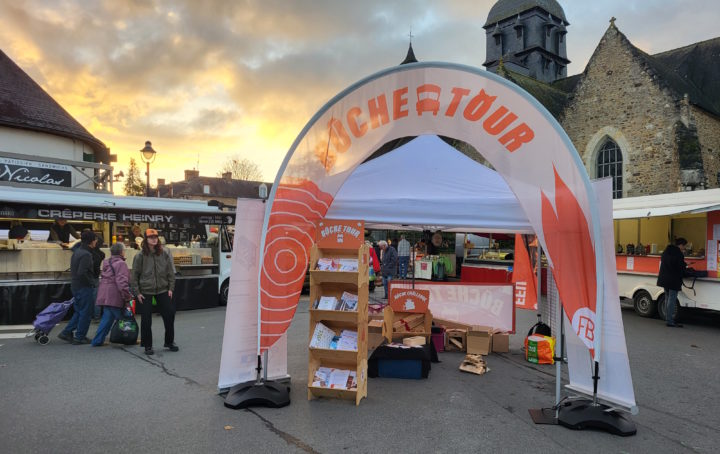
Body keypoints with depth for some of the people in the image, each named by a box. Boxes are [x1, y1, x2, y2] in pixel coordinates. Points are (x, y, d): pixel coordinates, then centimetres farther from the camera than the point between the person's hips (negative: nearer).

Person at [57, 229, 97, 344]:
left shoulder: (77, 251, 7)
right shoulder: (86, 254, -20)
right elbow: (82, 273, -27)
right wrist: (90, 281, -15)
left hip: (75, 286, 9)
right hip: (84, 287, -9)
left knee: (79, 311, 20)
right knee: (85, 313, 2)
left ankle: (66, 332, 21)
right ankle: (80, 337, 9)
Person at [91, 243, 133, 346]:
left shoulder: (107, 263, 17)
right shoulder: (121, 264, -12)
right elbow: (122, 282, -21)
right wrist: (127, 297, -18)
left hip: (105, 296, 9)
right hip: (114, 297, -9)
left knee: (107, 318, 14)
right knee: (122, 318, 0)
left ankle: (98, 340, 16)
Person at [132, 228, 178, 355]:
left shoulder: (165, 253, -1)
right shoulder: (140, 256, -6)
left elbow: (171, 272, 4)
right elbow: (135, 275, -2)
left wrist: (171, 288, 0)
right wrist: (137, 292, -5)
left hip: (163, 290, 2)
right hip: (145, 292, -2)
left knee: (170, 315, 4)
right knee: (146, 319, 3)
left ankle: (169, 342, 22)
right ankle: (147, 346, 18)